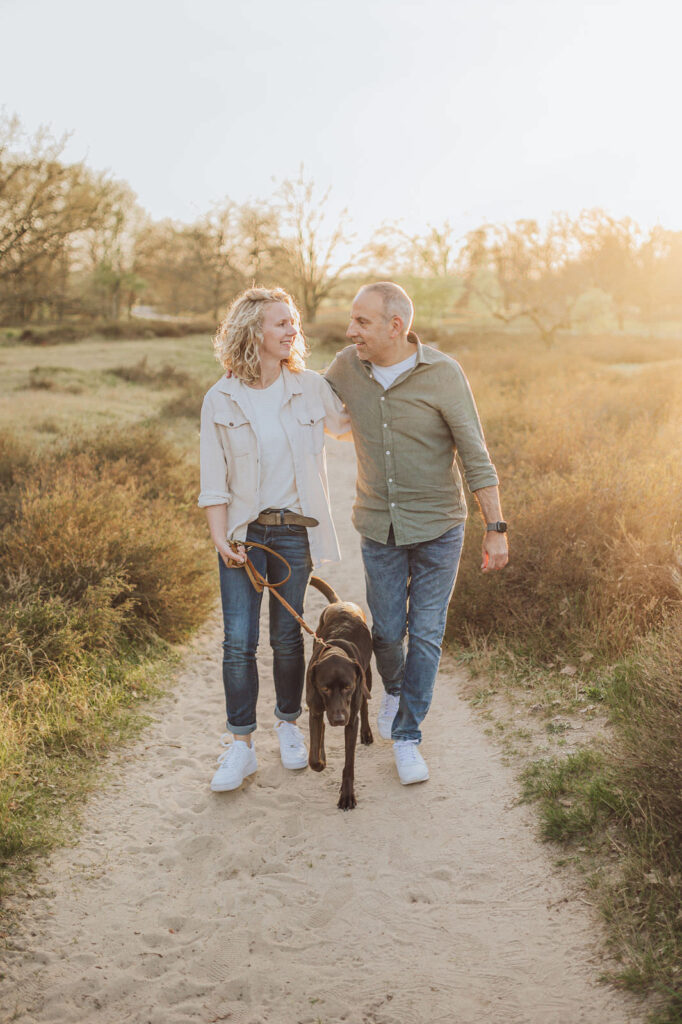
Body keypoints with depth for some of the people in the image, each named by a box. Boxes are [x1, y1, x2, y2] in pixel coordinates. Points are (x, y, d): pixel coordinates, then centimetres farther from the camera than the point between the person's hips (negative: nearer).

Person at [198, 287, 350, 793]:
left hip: (295, 530, 1)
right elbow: (214, 481, 0)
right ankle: (241, 746, 7)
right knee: (238, 641, -4)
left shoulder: (310, 387, 2)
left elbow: (349, 420, 21)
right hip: (244, 531, -1)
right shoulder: (221, 400, -2)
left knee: (287, 636, 9)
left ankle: (289, 724, 30)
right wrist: (220, 538, -9)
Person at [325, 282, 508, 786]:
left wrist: (496, 528, -15)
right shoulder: (348, 366, -4)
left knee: (426, 635, 2)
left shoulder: (443, 374, -16)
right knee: (387, 630, 10)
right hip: (380, 526, 3)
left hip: (438, 527, -3)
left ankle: (407, 735, 16)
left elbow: (475, 455, -13)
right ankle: (394, 690, 43)